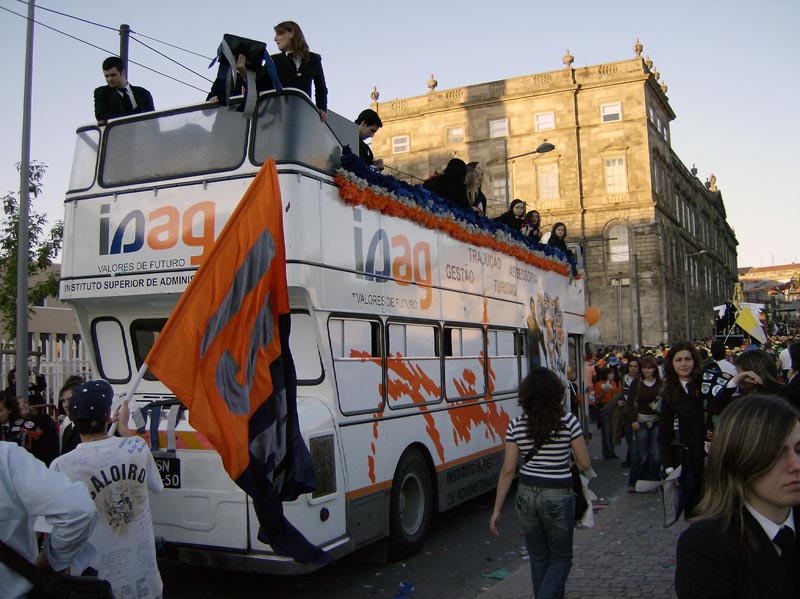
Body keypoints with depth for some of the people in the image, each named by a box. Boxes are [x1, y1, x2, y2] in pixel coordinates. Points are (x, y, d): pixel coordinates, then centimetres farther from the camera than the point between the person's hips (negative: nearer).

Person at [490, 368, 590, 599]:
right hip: (558, 495, -3)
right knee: (561, 558, 14)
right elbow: (585, 464, -7)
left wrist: (497, 510, 0)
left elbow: (508, 470, -5)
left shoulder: (517, 425, -6)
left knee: (539, 558, 19)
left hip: (526, 494, 3)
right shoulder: (568, 422, -11)